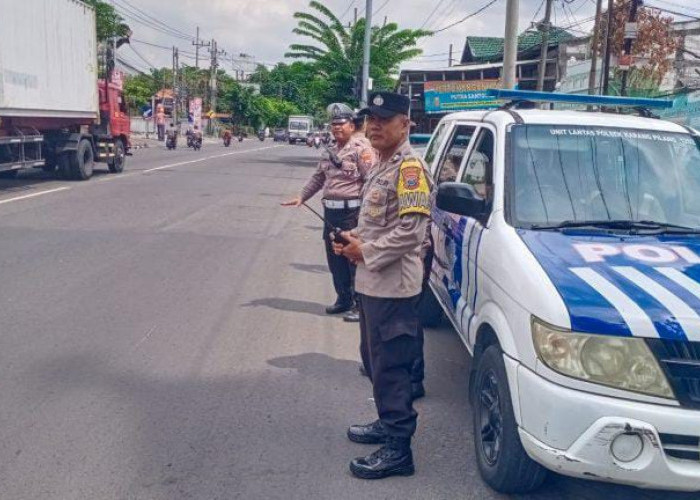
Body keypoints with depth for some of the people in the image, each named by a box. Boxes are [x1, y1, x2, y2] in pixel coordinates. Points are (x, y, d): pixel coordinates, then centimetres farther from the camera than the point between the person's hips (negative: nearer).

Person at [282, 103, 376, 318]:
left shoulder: (361, 148, -9)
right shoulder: (330, 151, 17)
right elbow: (318, 178, 24)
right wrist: (302, 197, 15)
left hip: (352, 212, -8)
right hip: (330, 211, 8)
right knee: (335, 259, 13)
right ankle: (344, 300, 27)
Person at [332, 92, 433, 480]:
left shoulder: (410, 168, -16)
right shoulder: (382, 166, 15)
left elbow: (410, 231, -24)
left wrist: (365, 252, -15)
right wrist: (355, 241, 7)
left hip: (393, 285, -10)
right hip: (371, 282, 10)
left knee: (391, 365, -3)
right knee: (374, 359, 20)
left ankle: (398, 448, 7)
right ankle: (387, 423, 35)